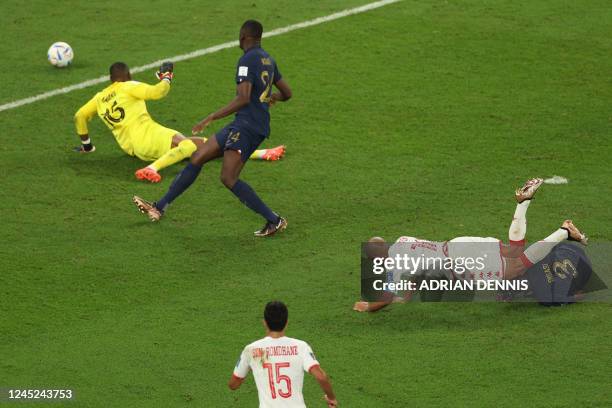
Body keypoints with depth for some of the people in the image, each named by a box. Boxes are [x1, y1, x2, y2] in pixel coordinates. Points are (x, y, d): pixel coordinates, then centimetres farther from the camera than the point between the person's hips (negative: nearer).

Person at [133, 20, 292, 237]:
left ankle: (274, 220, -13)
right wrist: (271, 97, 48)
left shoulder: (247, 60, -13)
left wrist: (211, 118, -21)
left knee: (228, 178, -16)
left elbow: (243, 99, -23)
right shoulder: (268, 60, 15)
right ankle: (160, 207, 15)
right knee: (197, 158, 11)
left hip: (247, 126, -10)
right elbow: (287, 93, 24)